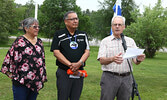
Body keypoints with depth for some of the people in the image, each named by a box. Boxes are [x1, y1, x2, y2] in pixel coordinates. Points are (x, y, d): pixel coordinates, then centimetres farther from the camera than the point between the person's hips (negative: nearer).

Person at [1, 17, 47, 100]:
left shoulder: (39, 41, 11)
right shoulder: (20, 41, -7)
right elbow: (9, 57, -6)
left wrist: (43, 76, 17)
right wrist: (10, 74, -6)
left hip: (36, 81, 6)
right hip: (21, 81, -5)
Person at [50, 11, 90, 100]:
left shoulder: (83, 35, 12)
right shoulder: (59, 35, 1)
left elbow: (87, 51, 5)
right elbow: (56, 52, -7)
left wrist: (79, 63, -14)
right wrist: (70, 65, -16)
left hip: (79, 72, 3)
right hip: (64, 72, -3)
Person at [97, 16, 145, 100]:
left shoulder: (130, 41, 11)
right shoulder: (105, 41, 4)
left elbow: (135, 61, 3)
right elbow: (101, 61, -8)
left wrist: (139, 60, -21)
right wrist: (112, 59, -29)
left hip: (126, 78, 3)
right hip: (109, 77, -2)